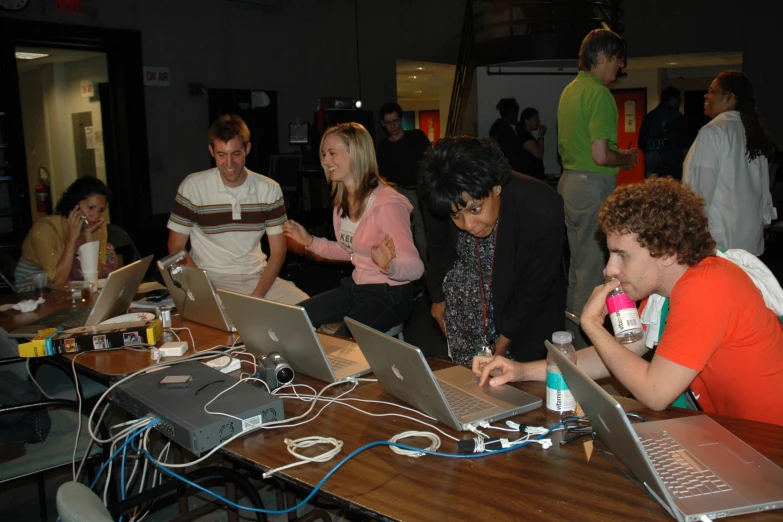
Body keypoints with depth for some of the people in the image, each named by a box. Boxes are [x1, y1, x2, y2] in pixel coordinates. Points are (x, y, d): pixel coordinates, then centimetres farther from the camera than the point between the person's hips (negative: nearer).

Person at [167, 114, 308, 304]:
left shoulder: (269, 189, 1)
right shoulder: (192, 187, -5)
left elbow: (277, 252, 3)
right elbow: (176, 248, -1)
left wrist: (257, 295, -12)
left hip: (258, 277, 3)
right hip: (210, 279, -3)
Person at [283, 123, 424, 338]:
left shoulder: (387, 203, -22)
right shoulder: (342, 201, 5)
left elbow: (415, 267, -25)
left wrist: (389, 266, -46)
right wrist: (310, 241, 12)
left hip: (390, 295, -8)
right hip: (356, 287, 8)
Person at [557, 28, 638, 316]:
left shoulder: (569, 90, 15)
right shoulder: (599, 93, -15)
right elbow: (601, 156, -22)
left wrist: (618, 153, 21)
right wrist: (626, 158, -2)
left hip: (569, 181, 10)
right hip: (594, 185, -10)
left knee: (578, 263, 19)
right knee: (594, 268, -2)